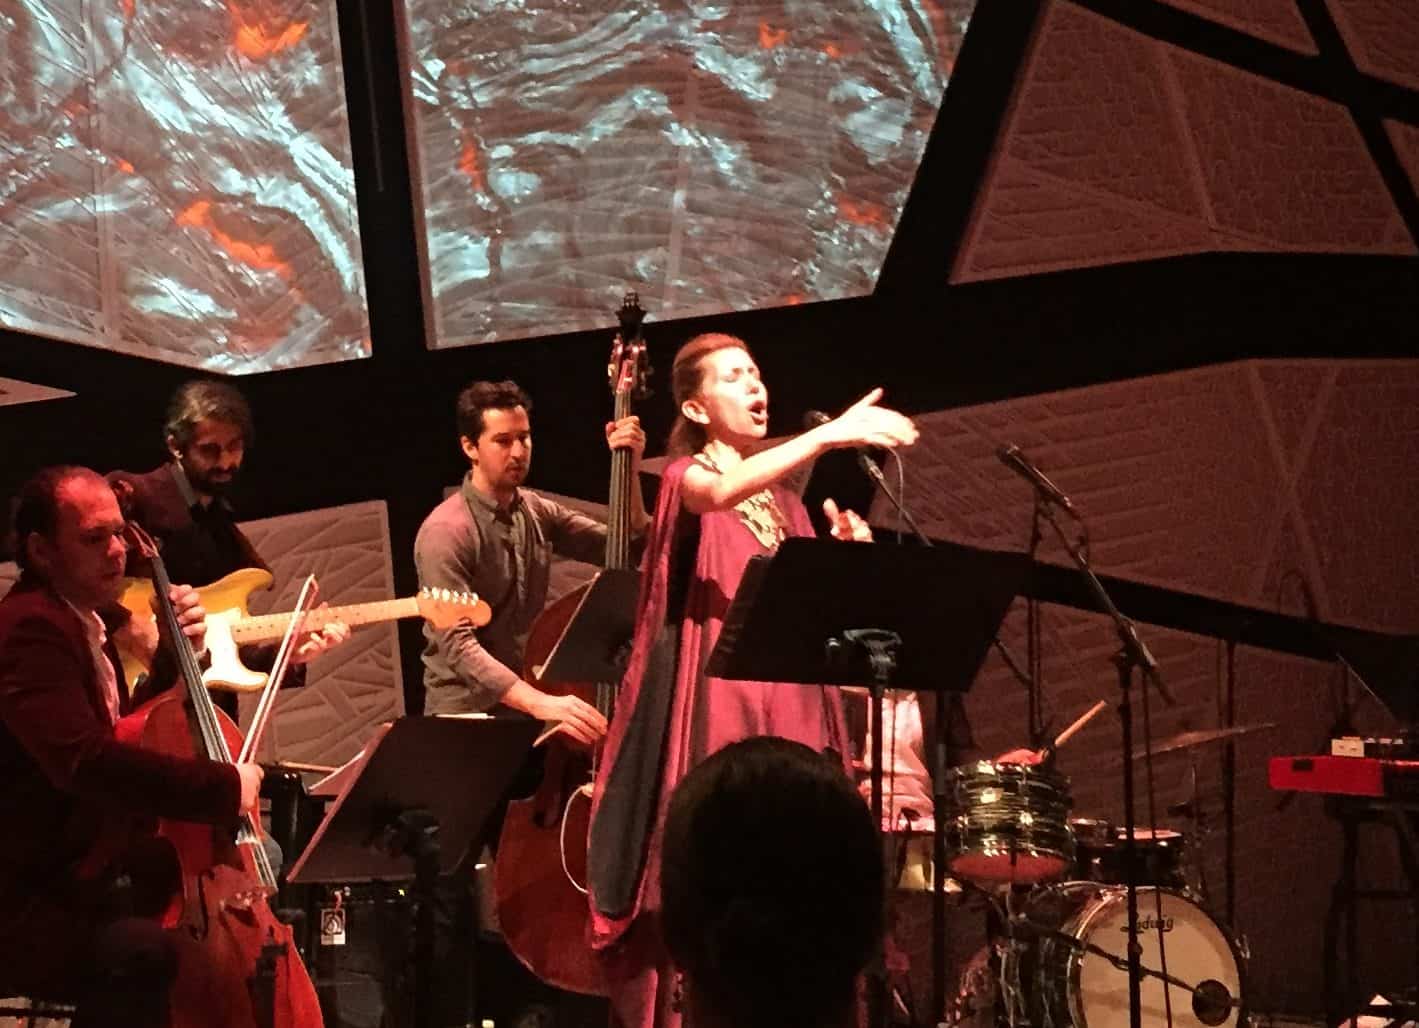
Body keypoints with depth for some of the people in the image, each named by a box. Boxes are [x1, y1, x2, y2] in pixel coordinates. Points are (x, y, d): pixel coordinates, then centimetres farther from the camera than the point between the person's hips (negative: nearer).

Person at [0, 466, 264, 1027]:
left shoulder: (81, 626, 17)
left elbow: (141, 732, 28)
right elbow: (86, 760, -32)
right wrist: (224, 785, -28)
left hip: (99, 886, 11)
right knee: (143, 952, -36)